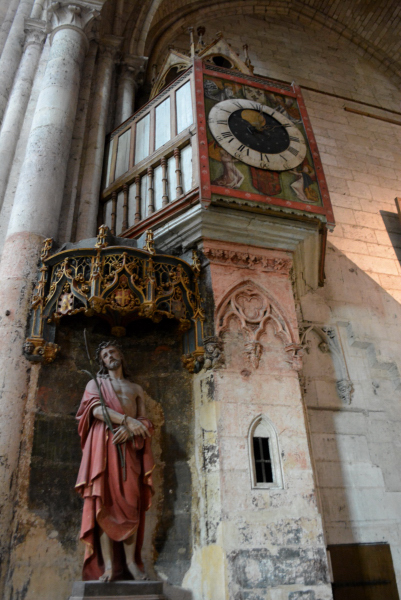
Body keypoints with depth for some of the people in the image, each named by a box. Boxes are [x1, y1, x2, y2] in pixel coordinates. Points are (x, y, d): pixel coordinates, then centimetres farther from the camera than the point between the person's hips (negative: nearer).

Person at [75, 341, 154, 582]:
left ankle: (131, 561, -1)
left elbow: (145, 421, 12)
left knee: (131, 503, -5)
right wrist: (127, 420, -18)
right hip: (104, 445, -2)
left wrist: (130, 429, -11)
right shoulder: (95, 383, 17)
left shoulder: (136, 388, 23)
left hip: (129, 448, 2)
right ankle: (108, 565, -10)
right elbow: (96, 409, -4)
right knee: (104, 502, -10)